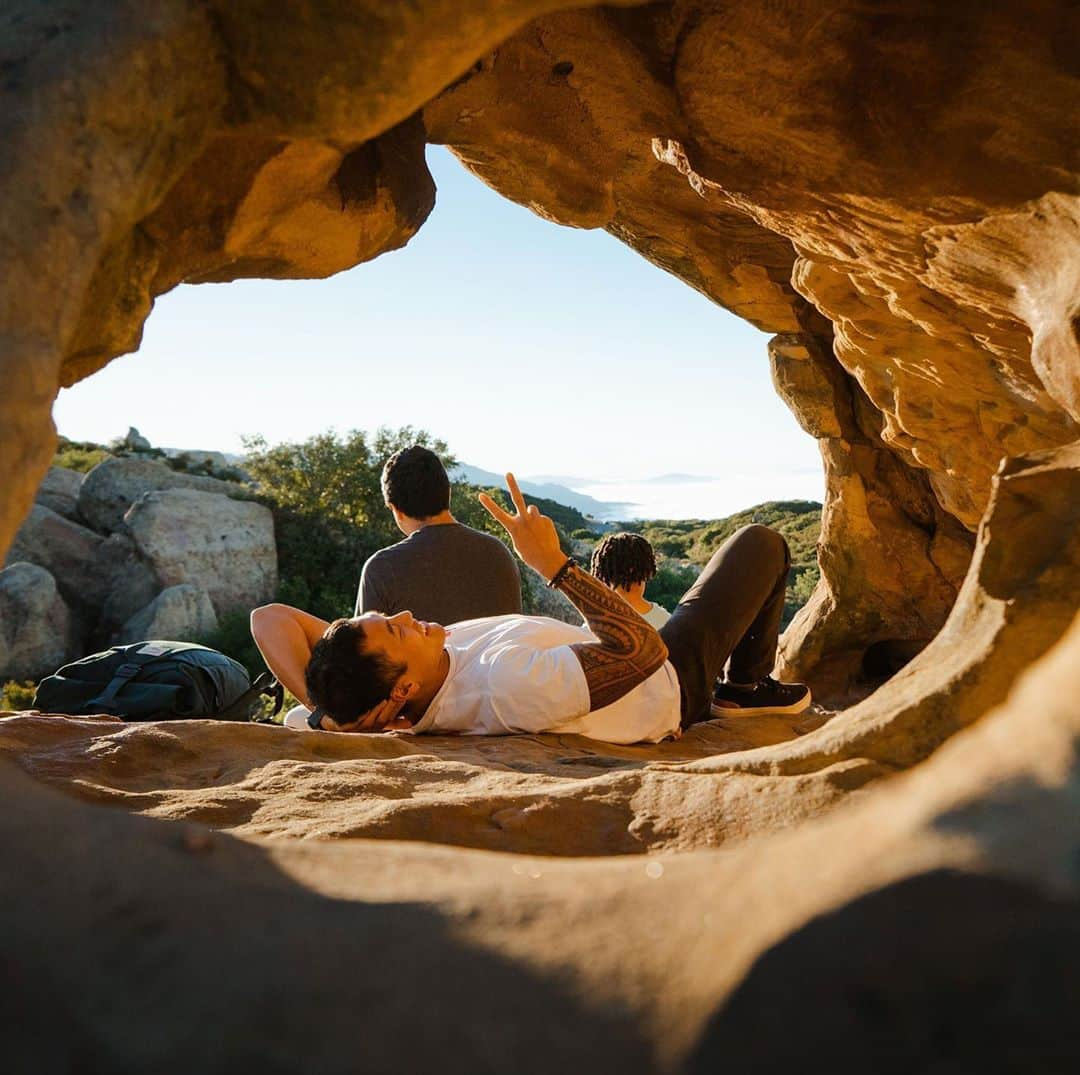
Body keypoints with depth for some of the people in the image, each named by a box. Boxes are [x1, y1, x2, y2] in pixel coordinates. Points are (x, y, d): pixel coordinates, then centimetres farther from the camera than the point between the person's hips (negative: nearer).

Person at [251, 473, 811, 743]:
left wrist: (324, 712, -34)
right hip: (670, 685, -7)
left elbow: (271, 616, -25)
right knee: (761, 543, 8)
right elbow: (643, 649, -41)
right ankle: (747, 689, 26)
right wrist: (554, 564, -43)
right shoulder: (510, 684, -48)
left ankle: (742, 691, 50)